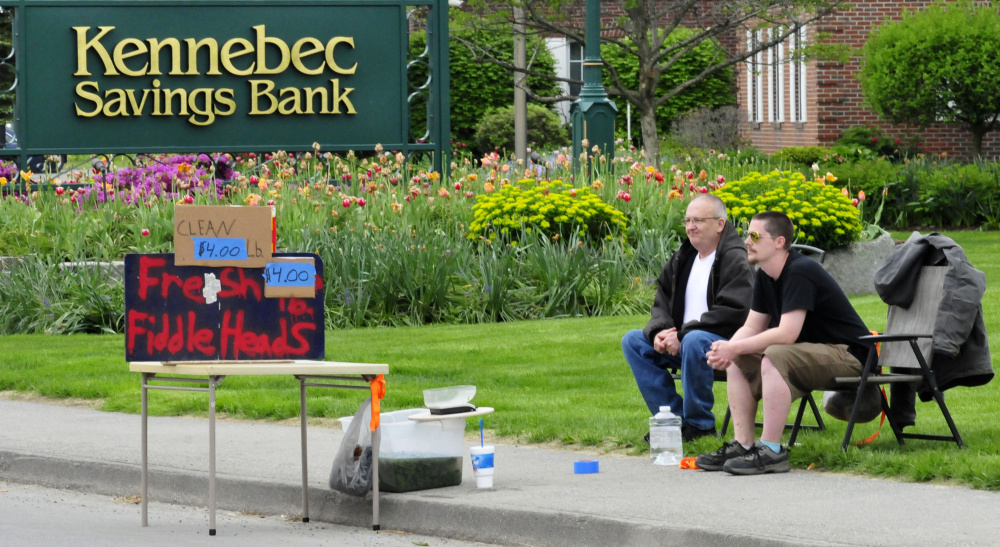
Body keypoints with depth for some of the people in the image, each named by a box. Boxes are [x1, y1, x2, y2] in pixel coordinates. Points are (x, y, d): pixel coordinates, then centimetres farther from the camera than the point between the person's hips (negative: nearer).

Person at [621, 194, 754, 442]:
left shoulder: (735, 260, -12)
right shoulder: (683, 258, 14)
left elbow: (731, 313, -22)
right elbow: (662, 300, 16)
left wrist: (683, 335, -23)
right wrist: (659, 331, -7)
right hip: (681, 341, 9)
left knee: (694, 341, -39)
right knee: (632, 340, -4)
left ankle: (700, 424, -22)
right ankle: (674, 417, -7)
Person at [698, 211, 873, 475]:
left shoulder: (800, 272, -23)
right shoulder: (765, 276, 6)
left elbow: (787, 334, -29)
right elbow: (752, 327, 9)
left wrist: (734, 348, -24)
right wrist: (726, 350, -13)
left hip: (847, 354, -10)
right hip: (812, 351, 10)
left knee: (774, 358, -32)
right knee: (738, 362, 1)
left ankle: (771, 451, -30)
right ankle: (742, 444, -1)